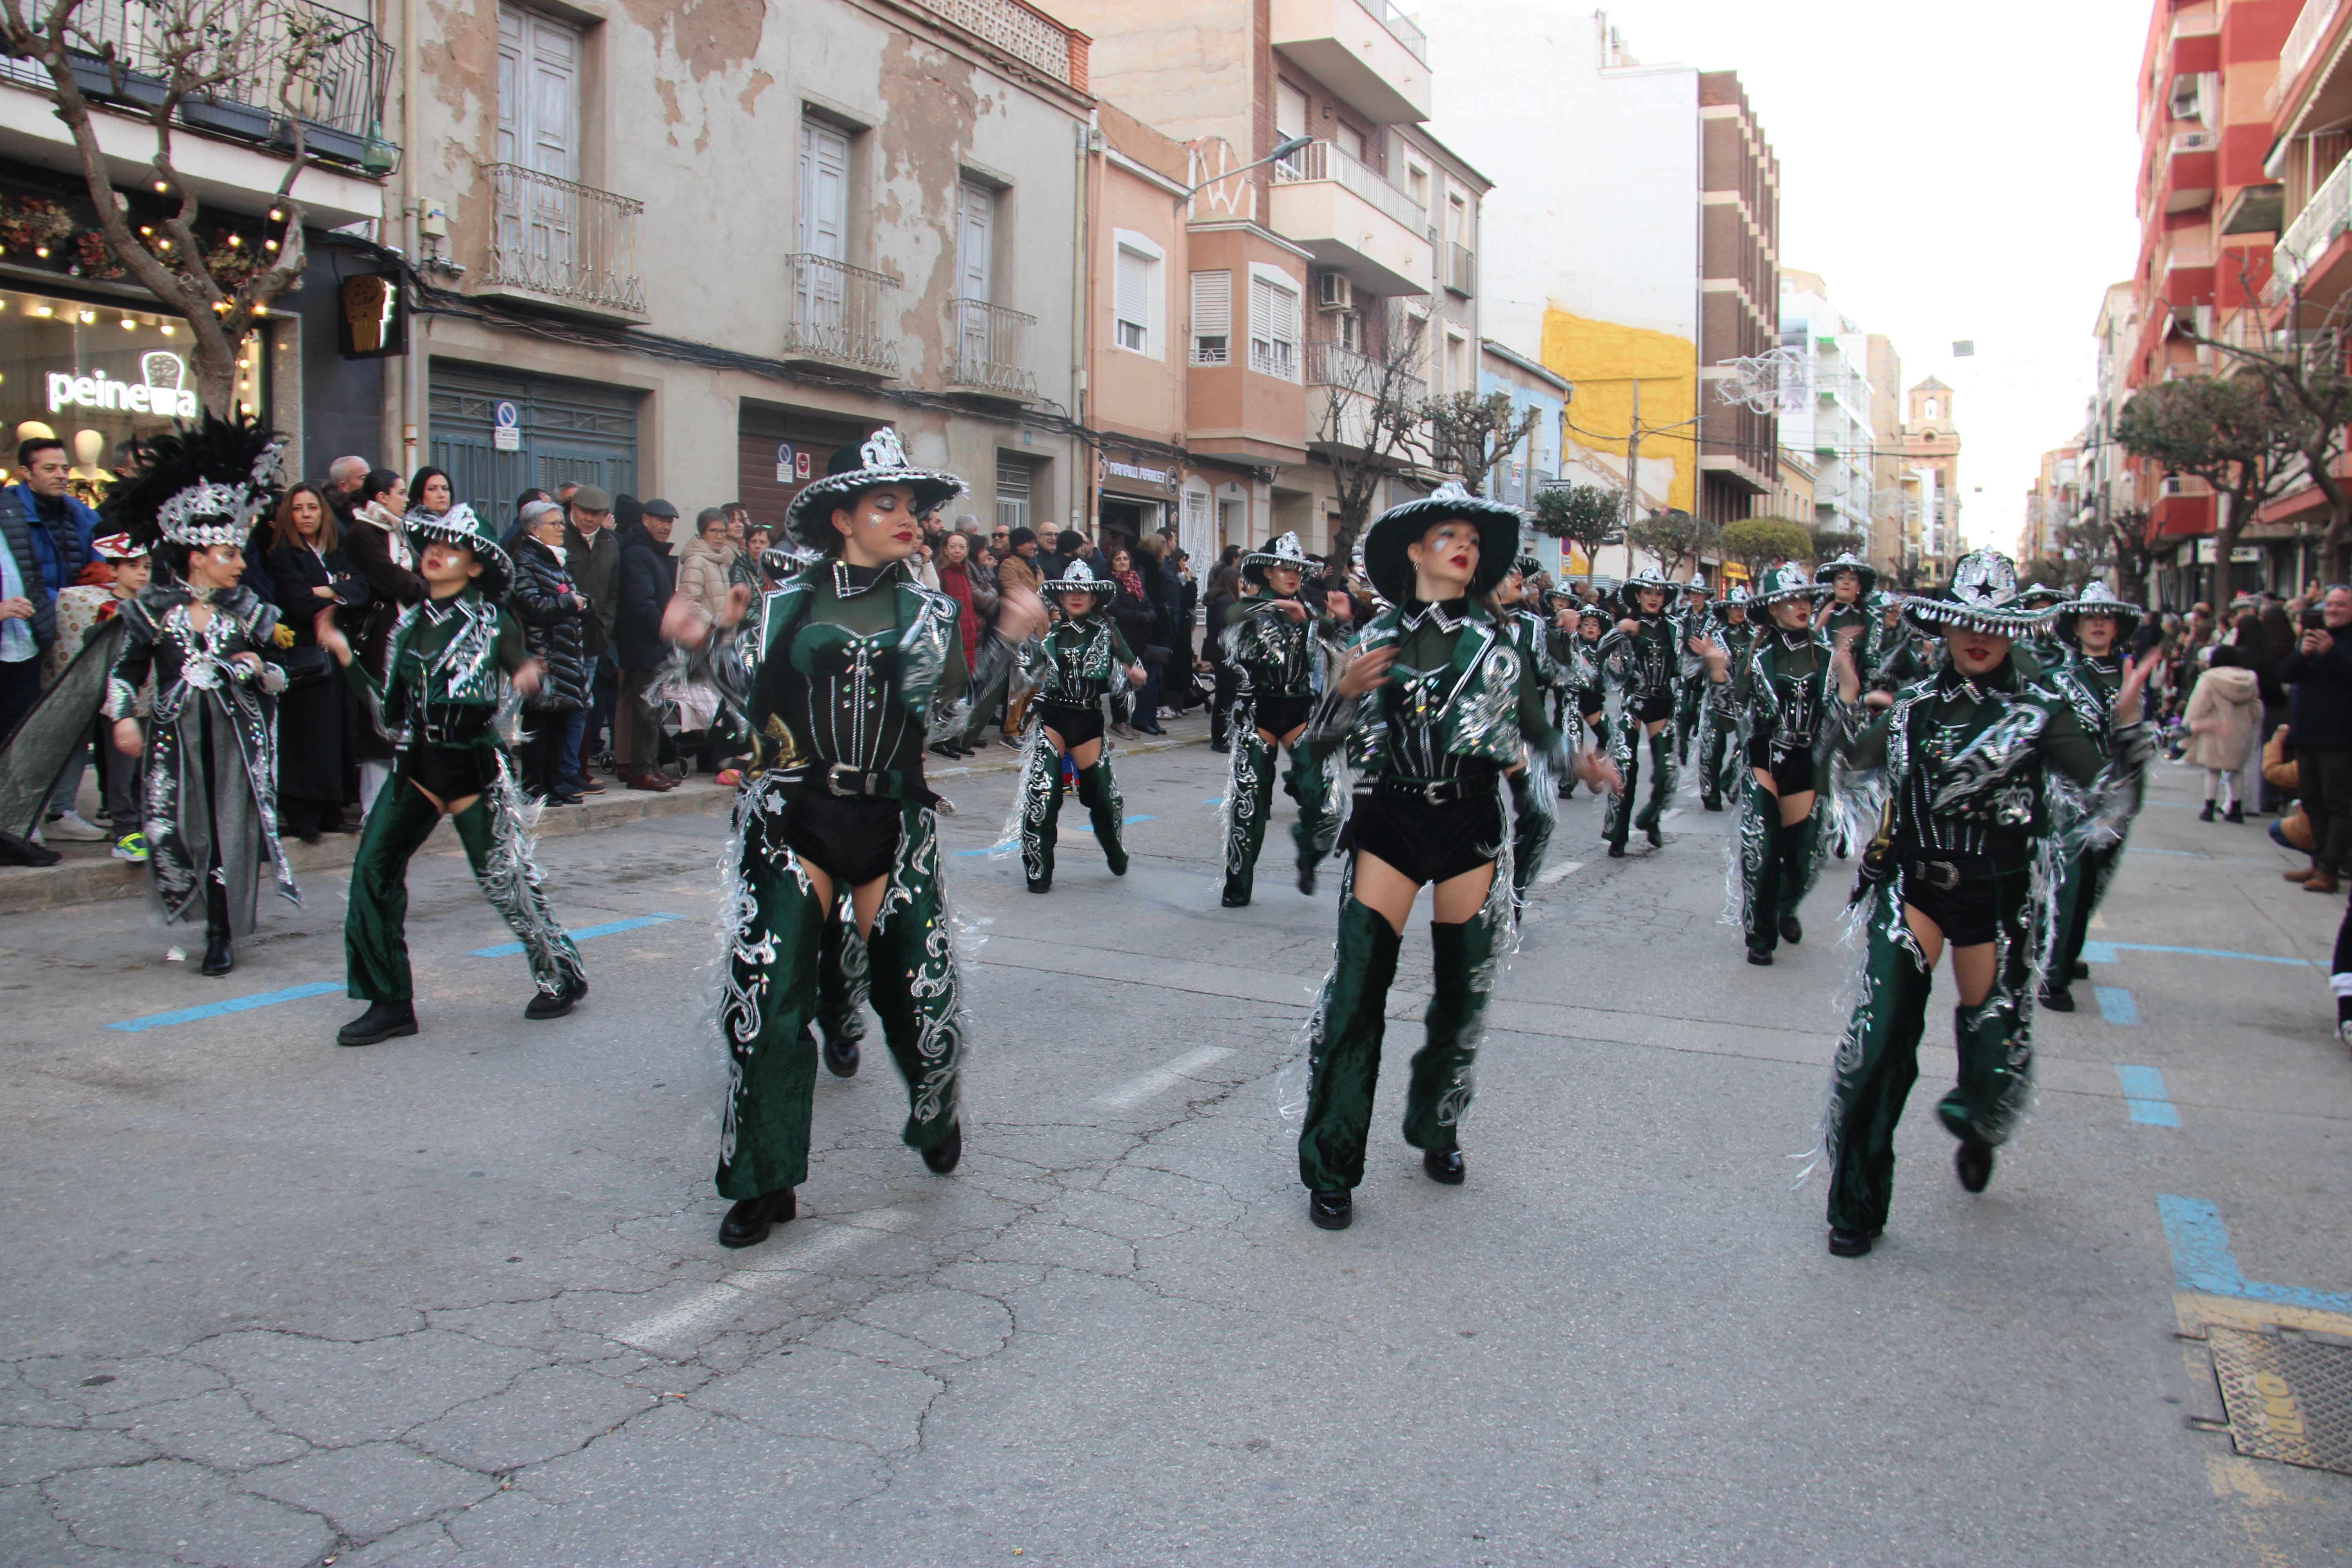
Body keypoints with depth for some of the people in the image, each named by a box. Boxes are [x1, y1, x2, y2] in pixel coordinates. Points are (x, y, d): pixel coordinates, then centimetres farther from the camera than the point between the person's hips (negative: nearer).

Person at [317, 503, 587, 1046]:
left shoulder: (492, 623, -3)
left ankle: (562, 977, 21)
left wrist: (529, 682, -24)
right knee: (373, 866, -8)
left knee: (505, 879, -1)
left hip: (476, 765, -5)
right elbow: (389, 712, 11)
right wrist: (344, 655, 7)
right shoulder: (409, 624, 10)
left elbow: (522, 673, -2)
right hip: (417, 765, 5)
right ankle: (390, 1003, 2)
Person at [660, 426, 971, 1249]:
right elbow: (758, 713, 6)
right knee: (766, 999, -4)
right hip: (795, 819, 0)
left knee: (918, 994, 1)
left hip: (894, 824, 0)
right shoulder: (785, 608, 7)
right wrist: (710, 643, -6)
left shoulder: (928, 611, 7)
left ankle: (936, 1120, 34)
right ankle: (764, 1181, 12)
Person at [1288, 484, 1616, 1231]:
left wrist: (1578, 759, -7)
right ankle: (1331, 1169, 2)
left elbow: (1536, 729, 11)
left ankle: (1436, 1127, 34)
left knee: (1463, 990, 9)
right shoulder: (1376, 638, 2)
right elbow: (1319, 744, 0)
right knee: (1357, 988, -8)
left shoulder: (1494, 643, 7)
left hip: (1470, 822, 2)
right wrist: (1345, 691, -18)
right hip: (1389, 818, -2)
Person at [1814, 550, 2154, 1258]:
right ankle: (1856, 1204, 1)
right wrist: (1848, 701, -15)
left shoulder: (2041, 708, 0)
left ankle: (1975, 1130, 49)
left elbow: (2108, 790, -6)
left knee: (1992, 1045, 7)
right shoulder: (1915, 704, 6)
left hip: (1997, 898, 0)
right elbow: (1855, 765, -2)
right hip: (1913, 884, 1)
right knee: (1881, 1033, -14)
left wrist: (2128, 722, -21)